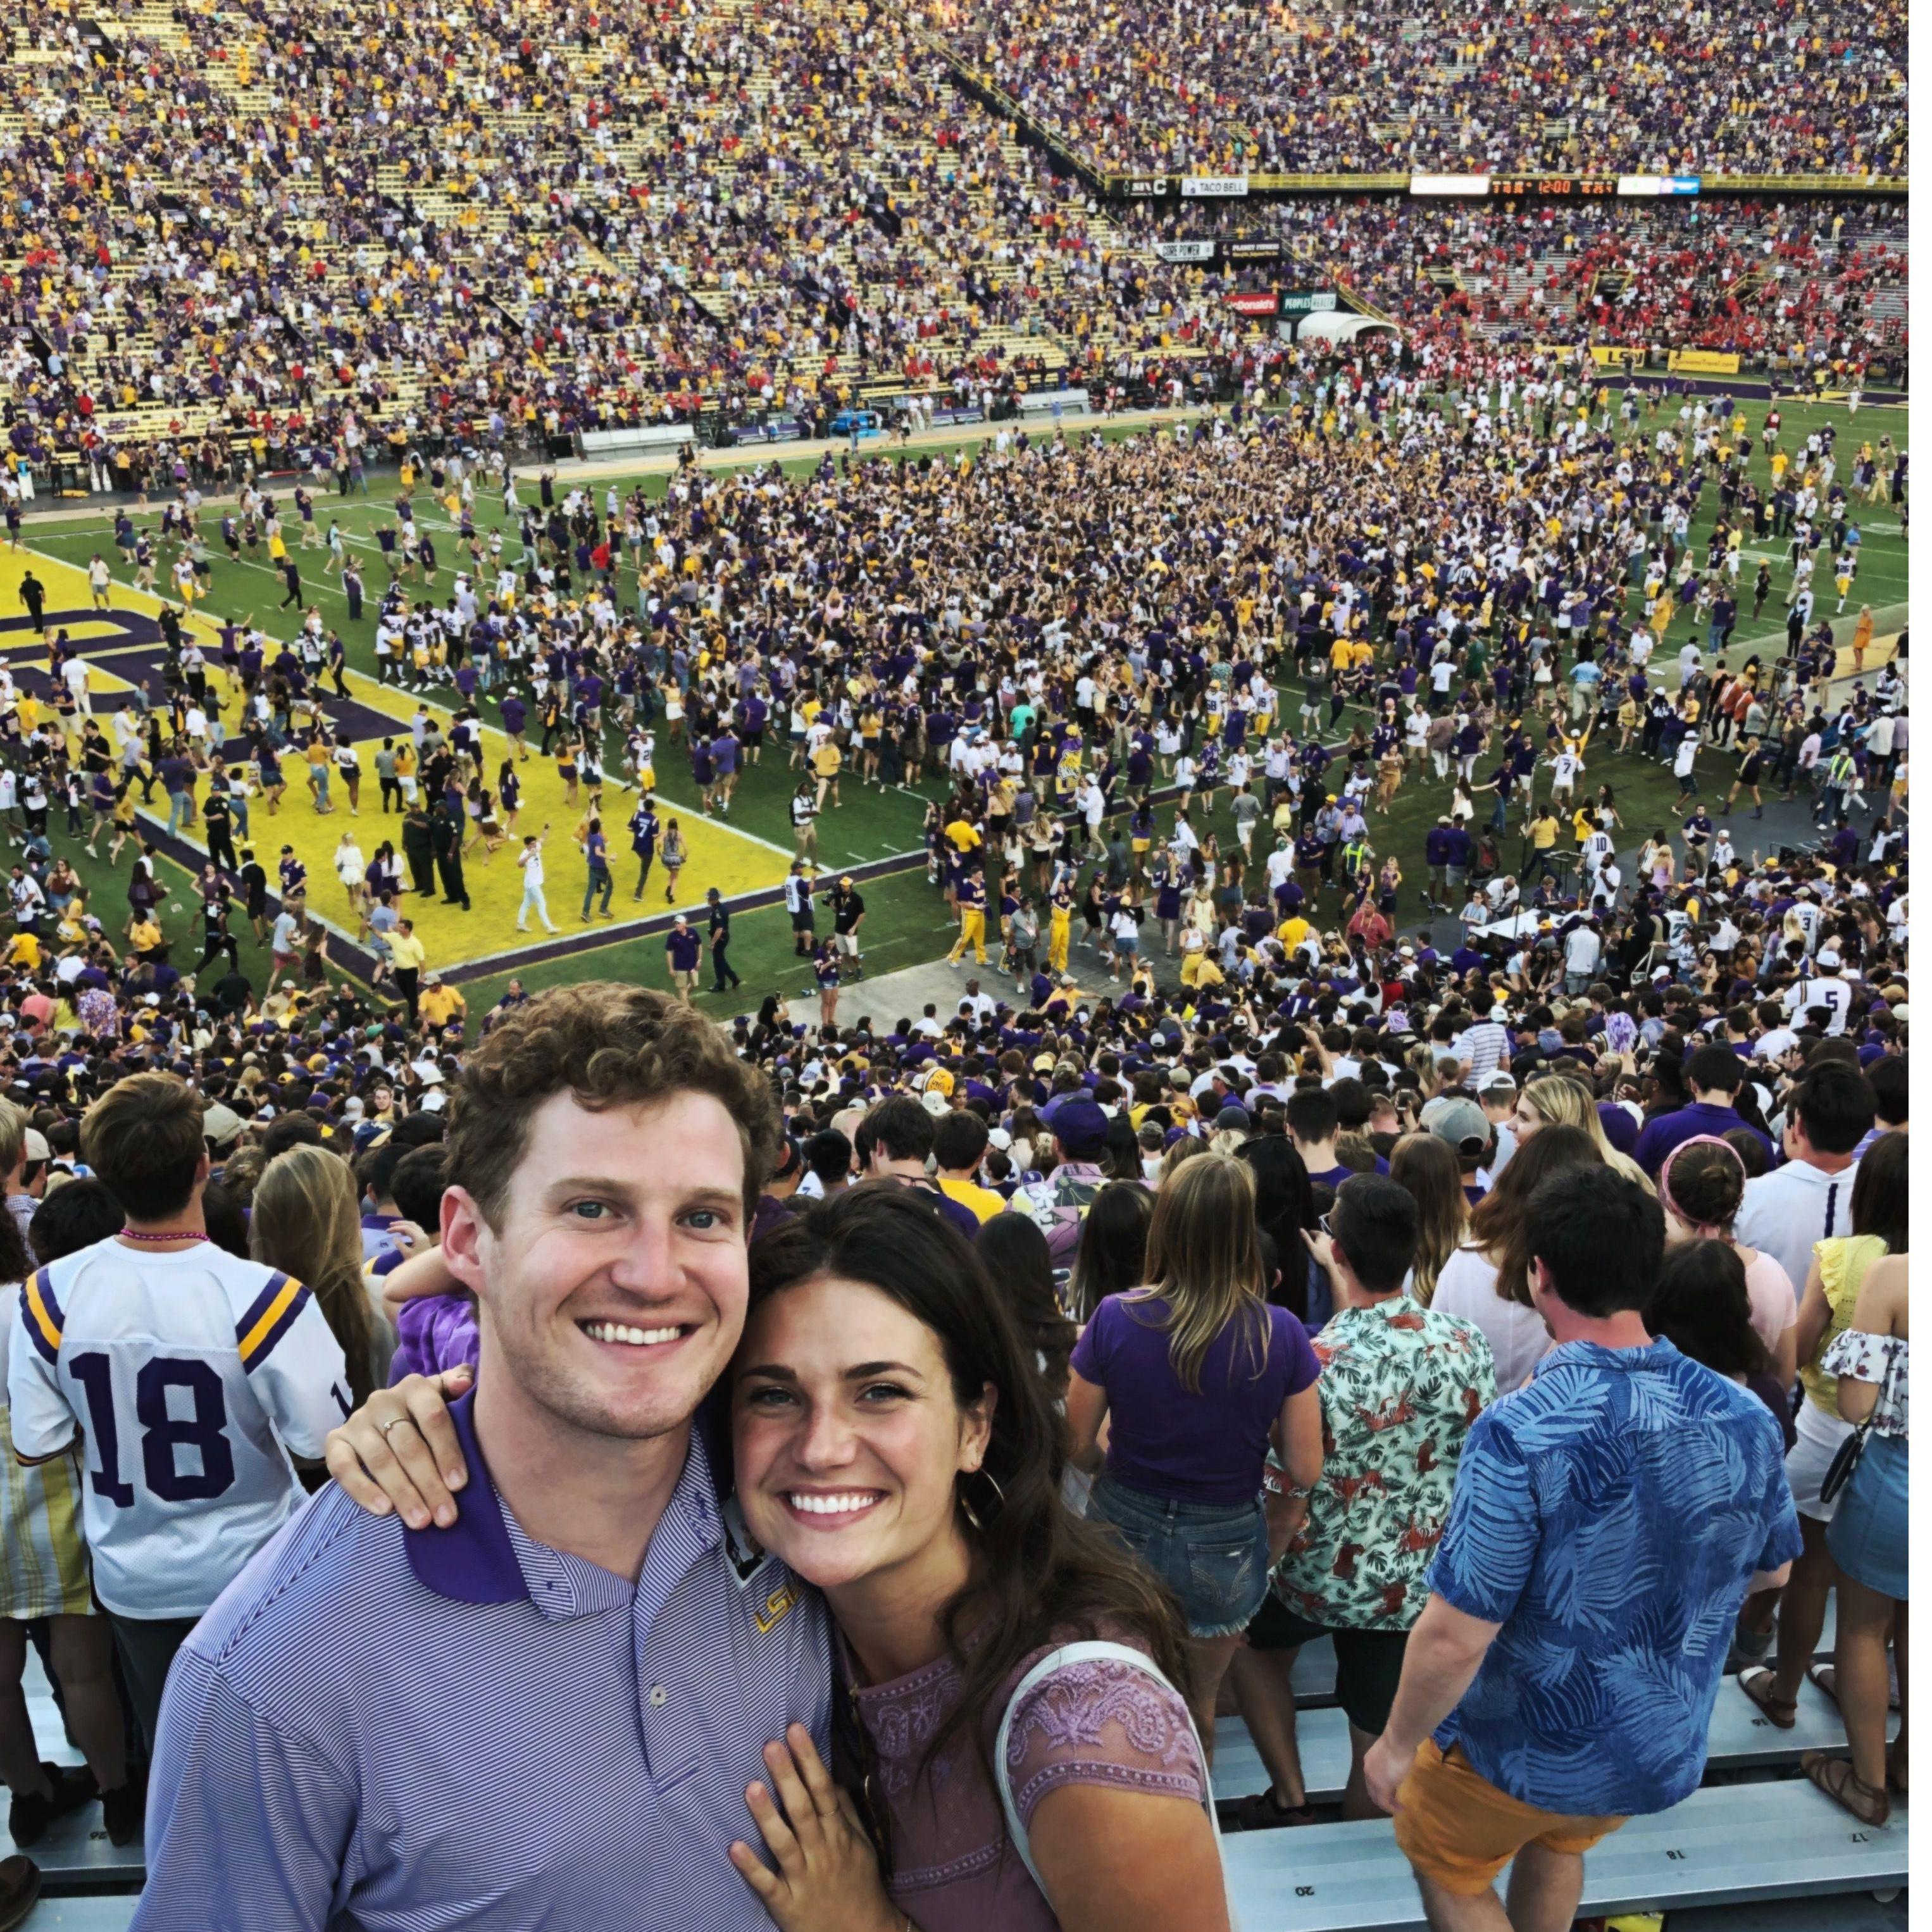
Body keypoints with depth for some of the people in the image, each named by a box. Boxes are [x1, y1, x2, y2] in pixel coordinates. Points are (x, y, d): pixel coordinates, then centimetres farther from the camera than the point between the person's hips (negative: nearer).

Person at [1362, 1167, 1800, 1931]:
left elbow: (1454, 1638, -28)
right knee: (1556, 1847, 34)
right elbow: (1773, 1571, 5)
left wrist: (1397, 1743, -11)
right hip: (1669, 1746, 5)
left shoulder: (1521, 1434, -32)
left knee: (1446, 1869, 24)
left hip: (1525, 1749, -5)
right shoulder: (1746, 1418, -14)